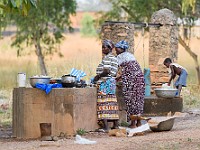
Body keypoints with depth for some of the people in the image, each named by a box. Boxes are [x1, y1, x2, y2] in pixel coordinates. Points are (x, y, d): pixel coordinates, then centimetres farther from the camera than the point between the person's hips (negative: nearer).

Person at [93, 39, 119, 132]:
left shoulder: (107, 58, -12)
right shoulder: (114, 58, 17)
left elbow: (107, 71, -22)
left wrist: (97, 76, -11)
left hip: (104, 83, -10)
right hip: (112, 82, 10)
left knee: (103, 104, -10)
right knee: (111, 104, 13)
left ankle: (106, 127, -15)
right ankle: (116, 125, 17)